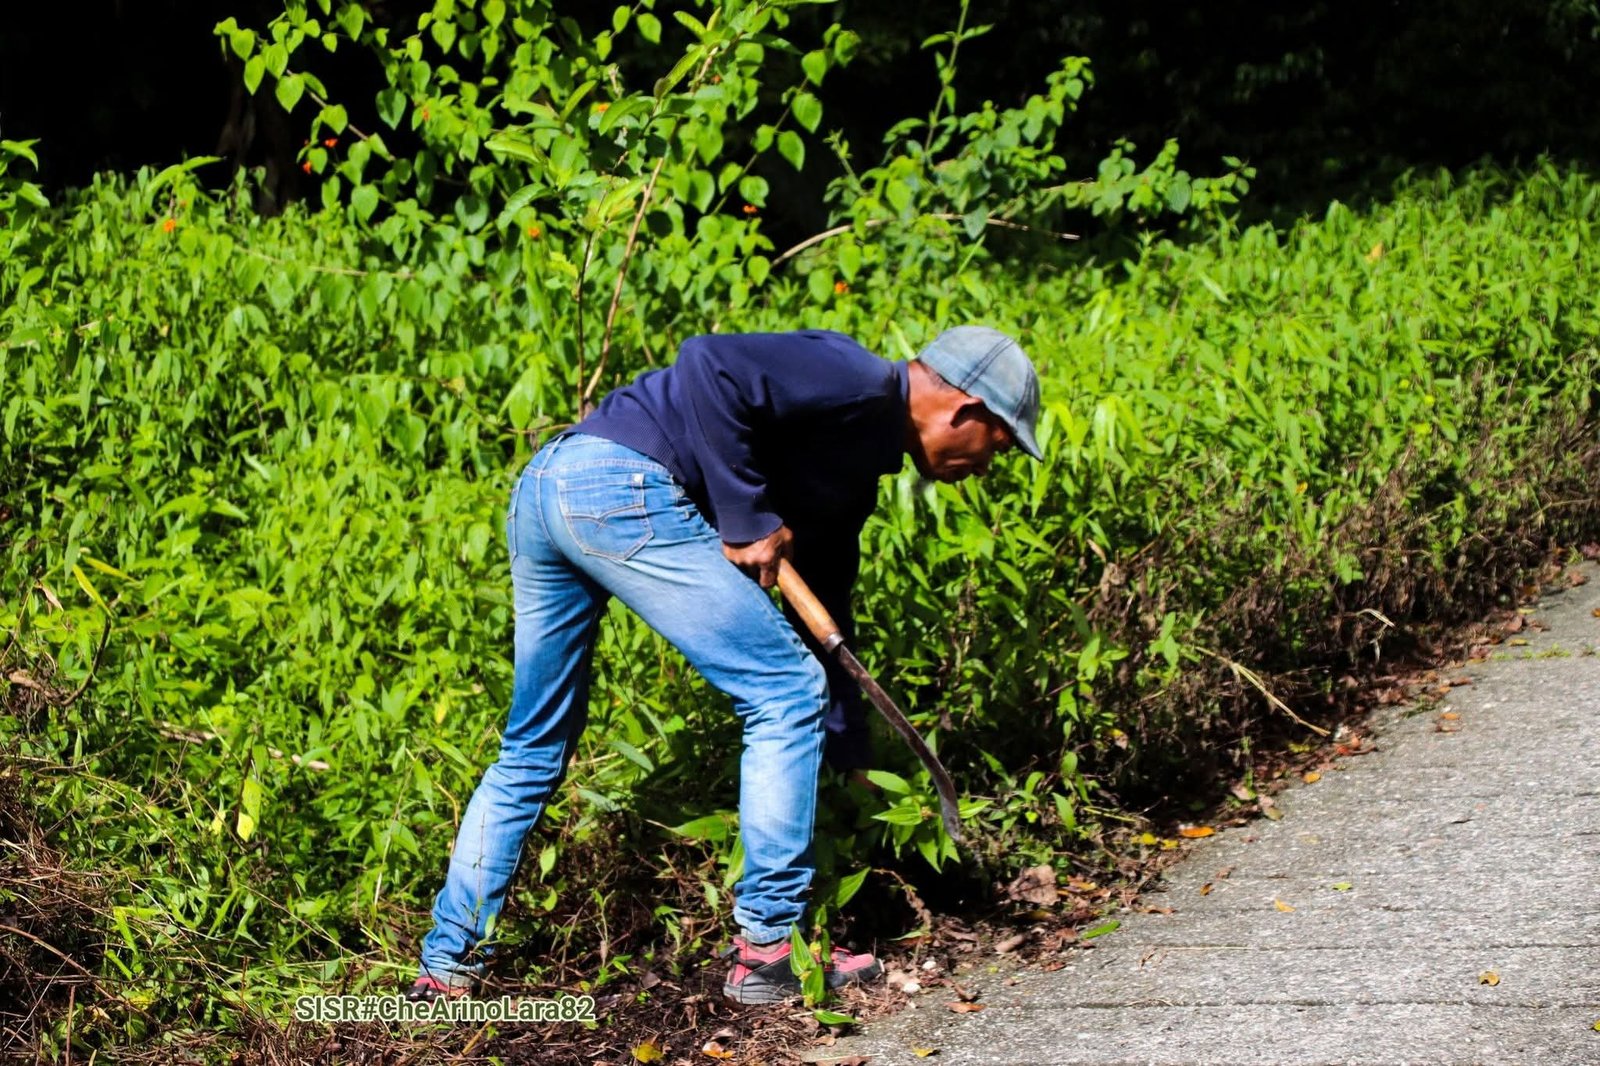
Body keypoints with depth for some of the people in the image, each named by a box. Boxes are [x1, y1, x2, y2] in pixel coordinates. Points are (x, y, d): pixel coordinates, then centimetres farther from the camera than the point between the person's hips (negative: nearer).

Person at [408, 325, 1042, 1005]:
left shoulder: (855, 465, 26)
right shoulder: (858, 383, -4)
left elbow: (823, 614, 32)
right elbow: (709, 365, -18)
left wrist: (852, 766, 35)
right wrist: (748, 520, -12)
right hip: (624, 487, -11)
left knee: (531, 752, 19)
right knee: (786, 691, -2)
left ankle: (448, 965, 22)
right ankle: (767, 949, 2)